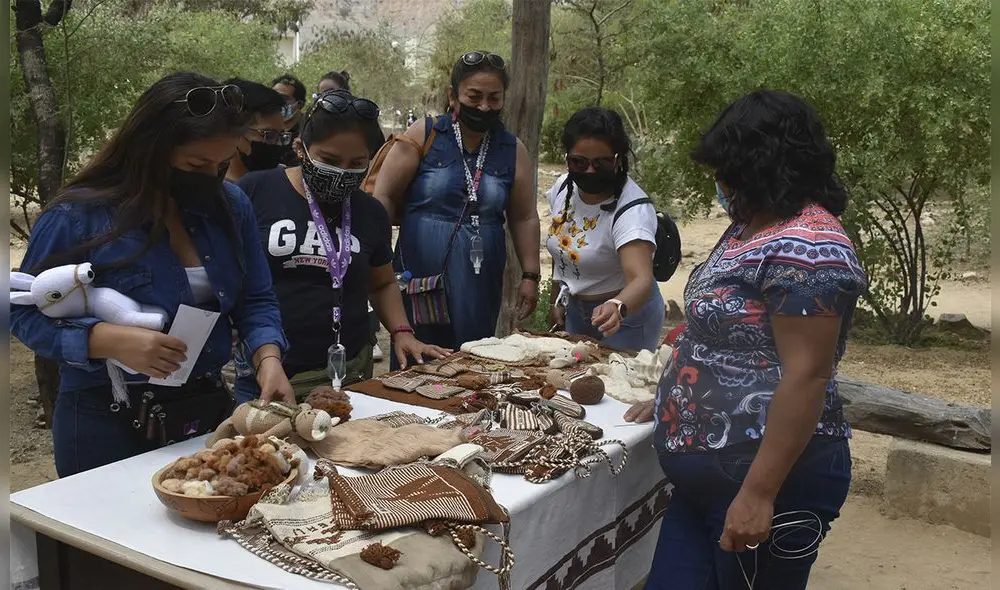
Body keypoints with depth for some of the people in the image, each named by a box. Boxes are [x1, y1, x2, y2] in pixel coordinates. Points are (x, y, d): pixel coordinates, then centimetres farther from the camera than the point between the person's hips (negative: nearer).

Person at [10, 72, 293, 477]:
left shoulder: (230, 205, -1)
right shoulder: (78, 217, -14)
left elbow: (255, 301, 3)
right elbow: (26, 316, -11)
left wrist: (268, 358, -16)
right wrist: (110, 341, -26)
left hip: (209, 413, 5)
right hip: (108, 427, -4)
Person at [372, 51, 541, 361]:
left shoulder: (513, 150, 6)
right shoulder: (423, 135, -2)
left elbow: (524, 218, 10)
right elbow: (385, 197, -3)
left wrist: (530, 275, 5)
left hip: (481, 284, 2)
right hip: (420, 276, -2)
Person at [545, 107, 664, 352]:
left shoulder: (632, 210, -29)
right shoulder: (563, 187, -9)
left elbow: (641, 280, -41)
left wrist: (617, 307, -60)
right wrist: (556, 301, 12)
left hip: (625, 314, -6)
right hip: (574, 310, 7)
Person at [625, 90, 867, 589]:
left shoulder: (806, 247, -20)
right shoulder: (754, 227, 12)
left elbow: (805, 376, -25)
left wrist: (758, 494, -25)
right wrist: (672, 401, 26)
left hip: (767, 477, -9)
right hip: (707, 474, 10)